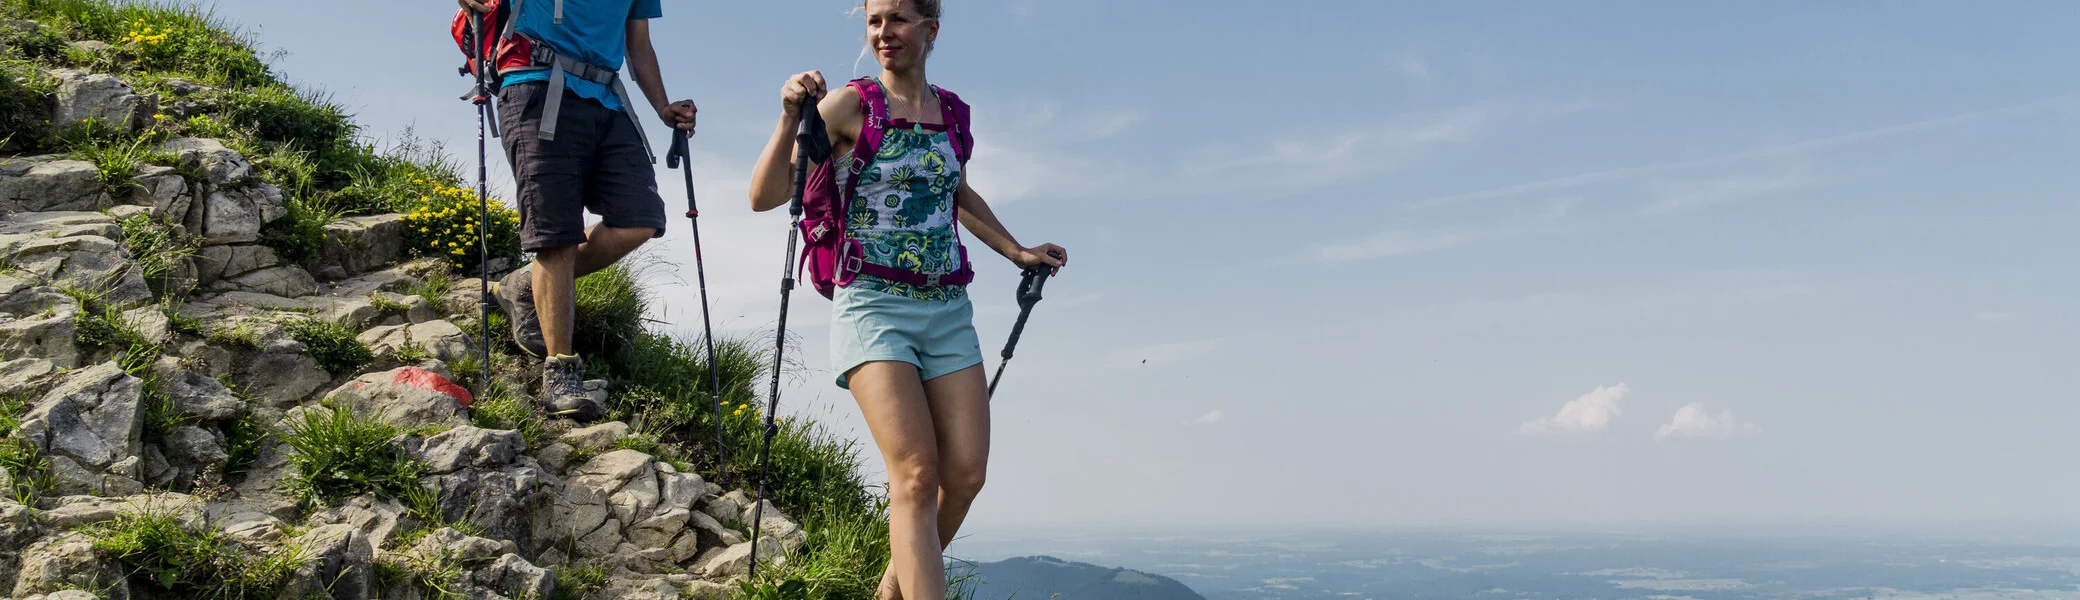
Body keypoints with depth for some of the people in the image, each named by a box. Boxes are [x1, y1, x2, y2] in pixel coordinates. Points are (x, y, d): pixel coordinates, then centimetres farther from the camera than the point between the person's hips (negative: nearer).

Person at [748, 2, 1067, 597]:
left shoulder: (949, 110, 11)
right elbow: (765, 196, -10)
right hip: (874, 307, -5)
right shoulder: (850, 105, -4)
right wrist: (791, 117, -23)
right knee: (917, 475, -17)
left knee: (966, 473, -2)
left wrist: (1017, 251, 27)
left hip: (948, 309, 5)